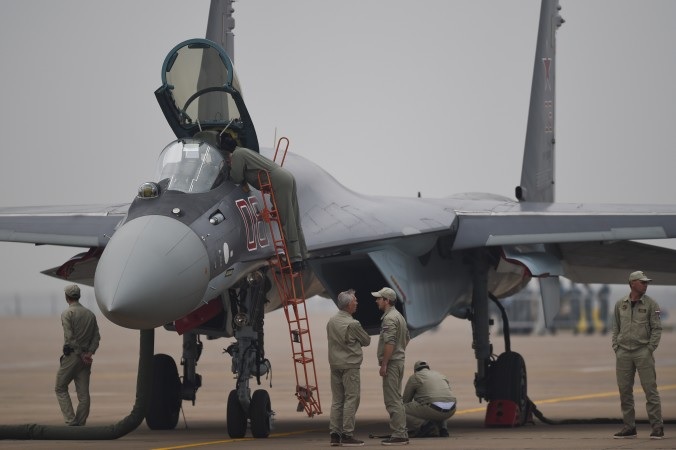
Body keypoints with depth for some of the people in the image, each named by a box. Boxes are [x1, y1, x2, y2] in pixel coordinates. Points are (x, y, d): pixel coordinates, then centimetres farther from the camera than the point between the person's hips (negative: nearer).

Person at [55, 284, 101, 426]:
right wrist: (89, 353, -3)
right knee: (83, 393, 5)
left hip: (71, 356, -5)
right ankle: (80, 423, 3)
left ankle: (71, 421, -8)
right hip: (86, 358, 5)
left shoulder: (67, 314, -6)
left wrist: (81, 355, -11)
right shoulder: (90, 314, 12)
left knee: (61, 389, 5)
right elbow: (96, 336, 6)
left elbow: (70, 338, -14)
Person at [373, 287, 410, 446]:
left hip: (391, 363, -10)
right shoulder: (399, 316, 16)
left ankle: (398, 435, -10)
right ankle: (402, 434, 17)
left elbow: (389, 343, -24)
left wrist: (384, 364, -21)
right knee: (397, 399, 15)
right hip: (399, 360, 11)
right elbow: (407, 338, 24)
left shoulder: (389, 318, -16)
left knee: (392, 400, -9)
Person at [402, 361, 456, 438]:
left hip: (433, 409, -6)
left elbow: (406, 400, 18)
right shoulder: (441, 376, 29)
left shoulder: (414, 377, 13)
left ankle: (424, 426, -10)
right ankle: (442, 428, 13)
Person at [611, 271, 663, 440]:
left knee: (650, 389, -7)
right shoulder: (620, 304, 9)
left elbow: (657, 329, -1)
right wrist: (616, 348, 6)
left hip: (643, 351, -3)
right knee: (625, 391, 4)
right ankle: (629, 427, 11)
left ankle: (657, 427, -6)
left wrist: (650, 349, -8)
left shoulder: (651, 304, 1)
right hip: (623, 353, 3)